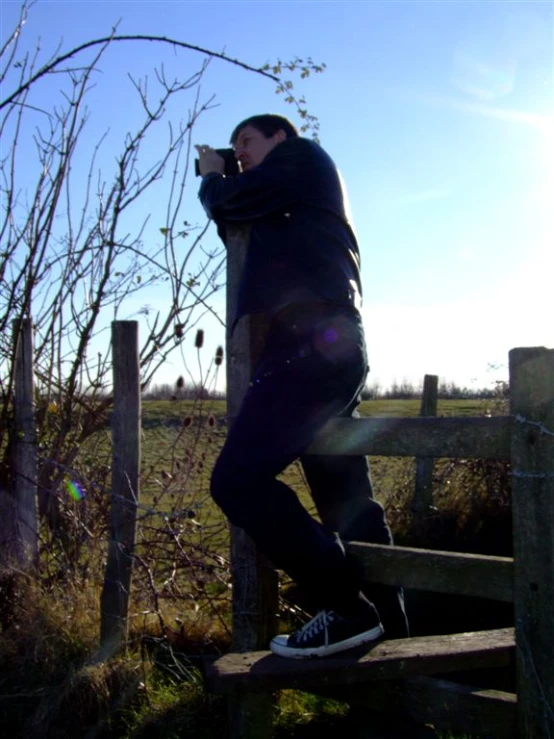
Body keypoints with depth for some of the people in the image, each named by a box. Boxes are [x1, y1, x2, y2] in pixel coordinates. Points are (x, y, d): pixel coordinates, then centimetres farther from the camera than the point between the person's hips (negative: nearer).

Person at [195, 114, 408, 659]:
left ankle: (346, 608, -16)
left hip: (314, 343, -10)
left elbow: (232, 202, -1)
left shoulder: (302, 154, 8)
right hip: (332, 346, 10)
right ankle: (387, 631, 14)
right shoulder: (285, 208, 34)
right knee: (347, 502, 9)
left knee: (238, 480, -16)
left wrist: (211, 177, 20)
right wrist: (224, 184, 26)